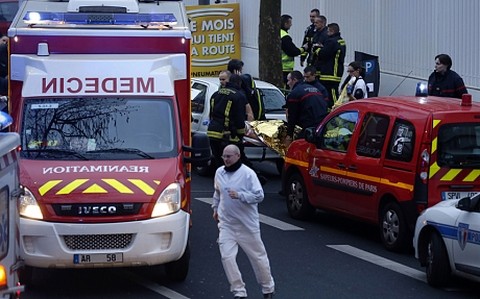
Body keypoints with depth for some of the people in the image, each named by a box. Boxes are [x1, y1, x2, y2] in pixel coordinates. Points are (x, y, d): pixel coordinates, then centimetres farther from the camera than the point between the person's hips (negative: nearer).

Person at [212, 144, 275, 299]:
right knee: (227, 257, -9)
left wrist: (239, 195, -28)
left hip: (247, 224, -4)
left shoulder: (248, 173, -14)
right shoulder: (219, 173, 4)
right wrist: (215, 208, 26)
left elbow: (259, 195, -17)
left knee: (258, 256, 9)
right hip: (226, 224, 4)